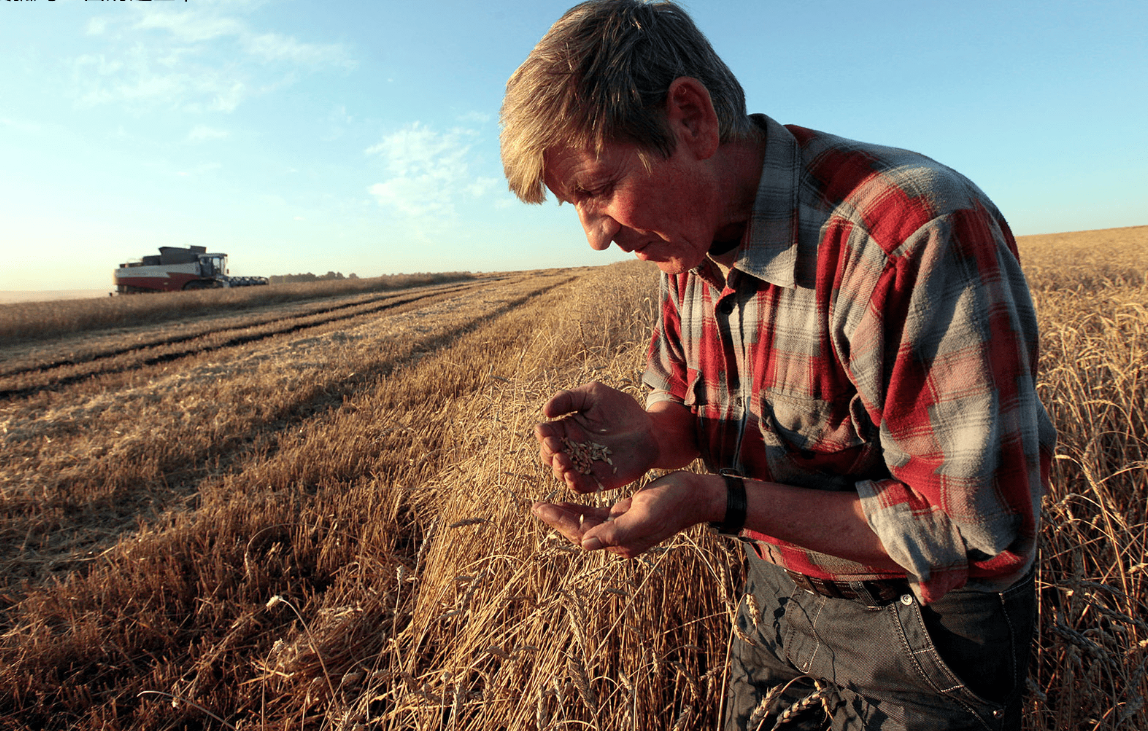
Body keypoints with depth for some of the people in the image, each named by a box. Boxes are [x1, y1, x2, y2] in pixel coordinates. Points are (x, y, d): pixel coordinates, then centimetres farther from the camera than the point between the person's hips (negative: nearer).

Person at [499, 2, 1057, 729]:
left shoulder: (917, 234, -32)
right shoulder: (689, 247, -7)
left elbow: (980, 539, -28)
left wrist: (720, 501, -33)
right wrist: (644, 437, -20)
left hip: (921, 632, -6)